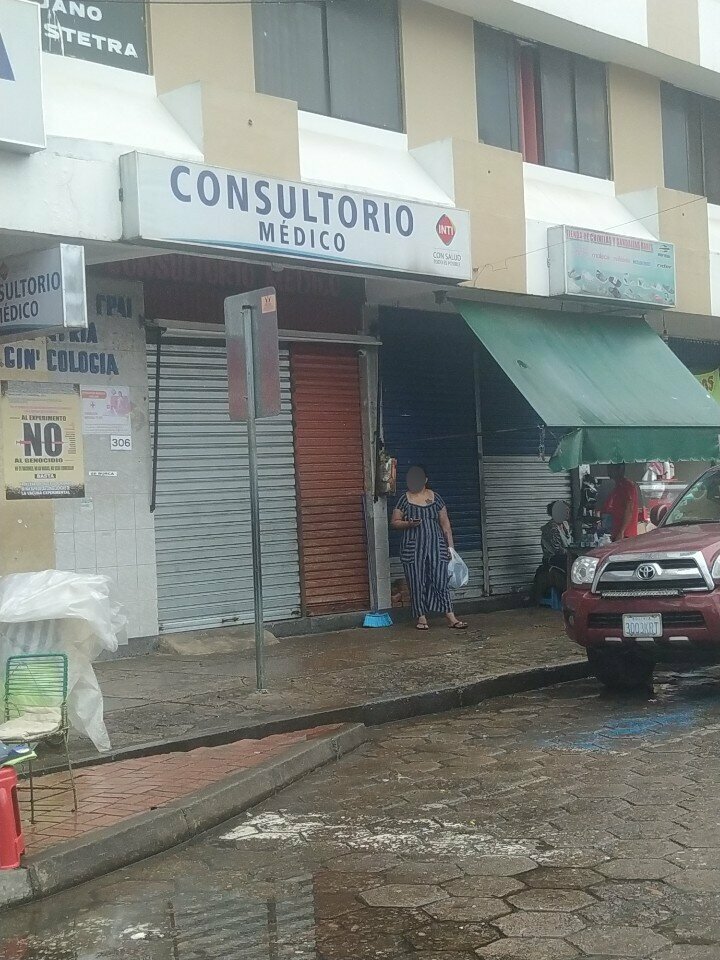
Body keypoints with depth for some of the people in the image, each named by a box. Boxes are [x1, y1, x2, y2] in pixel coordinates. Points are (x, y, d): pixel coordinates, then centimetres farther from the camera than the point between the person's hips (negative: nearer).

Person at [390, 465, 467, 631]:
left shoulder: (435, 497, 6)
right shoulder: (405, 499, 4)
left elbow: (445, 523, 7)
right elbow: (394, 522, 5)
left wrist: (450, 545, 2)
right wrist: (408, 524, -15)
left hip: (436, 546, 0)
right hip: (413, 549, 0)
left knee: (441, 580, -3)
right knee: (417, 583, 1)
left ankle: (451, 617, -2)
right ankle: (421, 618, 10)